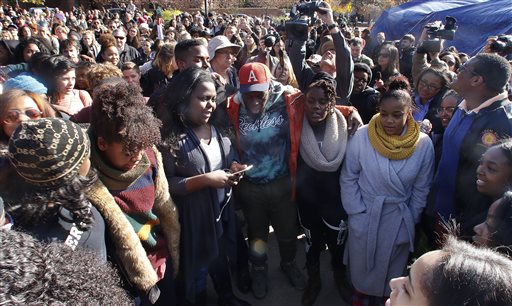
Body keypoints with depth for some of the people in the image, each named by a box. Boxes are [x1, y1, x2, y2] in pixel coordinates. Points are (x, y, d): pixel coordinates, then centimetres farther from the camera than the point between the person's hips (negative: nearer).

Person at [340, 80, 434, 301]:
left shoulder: (423, 144, -11)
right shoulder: (362, 137, -16)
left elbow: (421, 189, 0)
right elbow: (348, 179, -7)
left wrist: (410, 221, 1)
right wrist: (358, 214, -9)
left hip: (400, 222, 1)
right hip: (364, 218, -1)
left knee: (392, 276, 21)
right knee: (361, 271, 19)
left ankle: (386, 296, 49)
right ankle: (361, 294, 48)